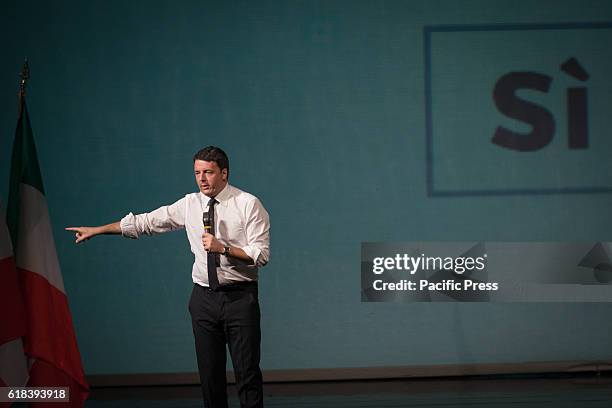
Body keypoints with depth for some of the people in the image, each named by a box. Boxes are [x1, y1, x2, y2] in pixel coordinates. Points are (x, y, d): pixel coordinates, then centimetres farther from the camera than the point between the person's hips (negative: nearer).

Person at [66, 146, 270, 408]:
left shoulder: (248, 204, -6)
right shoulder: (190, 204, 6)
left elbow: (260, 255, -10)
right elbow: (145, 223, 10)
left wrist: (223, 248, -21)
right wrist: (96, 230, 10)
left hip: (240, 296, -4)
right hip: (204, 296, 4)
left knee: (247, 372, -3)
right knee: (209, 374, 7)